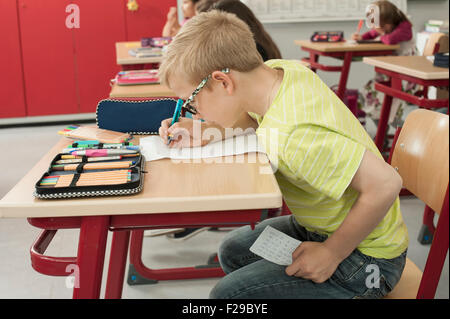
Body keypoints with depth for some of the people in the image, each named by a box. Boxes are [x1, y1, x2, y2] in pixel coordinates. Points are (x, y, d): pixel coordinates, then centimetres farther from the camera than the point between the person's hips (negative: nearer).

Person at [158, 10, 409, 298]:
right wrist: (204, 133, -6)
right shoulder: (281, 69, -11)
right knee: (233, 251, 19)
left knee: (227, 294, -14)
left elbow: (385, 183, -37)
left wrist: (332, 253, -23)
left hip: (366, 258, -9)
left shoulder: (290, 137, -37)